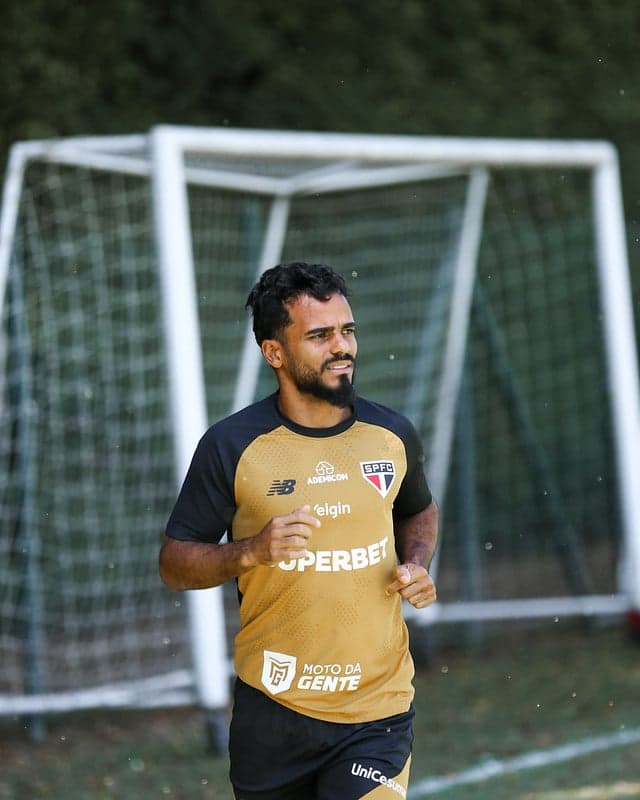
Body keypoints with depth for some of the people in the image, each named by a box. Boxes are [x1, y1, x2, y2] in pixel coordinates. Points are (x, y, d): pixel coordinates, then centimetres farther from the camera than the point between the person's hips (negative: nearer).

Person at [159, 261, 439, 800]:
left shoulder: (393, 435, 2)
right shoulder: (231, 447, -7)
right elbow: (175, 563, -3)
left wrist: (418, 565, 2)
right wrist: (250, 550, -20)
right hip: (271, 710, -1)